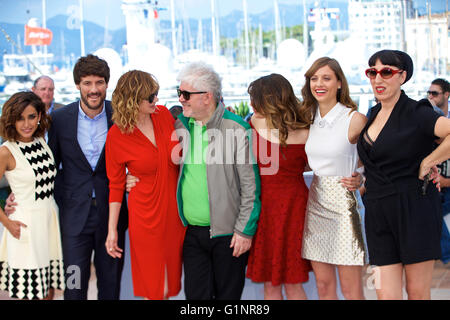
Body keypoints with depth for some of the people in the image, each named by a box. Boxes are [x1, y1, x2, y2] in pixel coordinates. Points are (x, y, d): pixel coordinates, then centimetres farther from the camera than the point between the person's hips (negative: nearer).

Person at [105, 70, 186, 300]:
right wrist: (112, 230, -4)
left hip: (176, 210, 4)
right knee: (152, 284, 6)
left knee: (170, 279, 14)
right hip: (146, 215, -4)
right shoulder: (117, 136, -12)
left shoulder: (163, 114, -2)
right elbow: (116, 185, -3)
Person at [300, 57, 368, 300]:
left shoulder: (354, 120, -9)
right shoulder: (310, 119, 9)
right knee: (323, 285, 10)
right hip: (315, 202, 6)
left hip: (343, 201, -5)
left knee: (351, 290, -2)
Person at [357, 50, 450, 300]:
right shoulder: (372, 115, 14)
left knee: (418, 292, 3)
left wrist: (427, 162, -16)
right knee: (386, 294, 1)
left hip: (414, 210, -6)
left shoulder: (416, 113, -7)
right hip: (378, 214, 6)